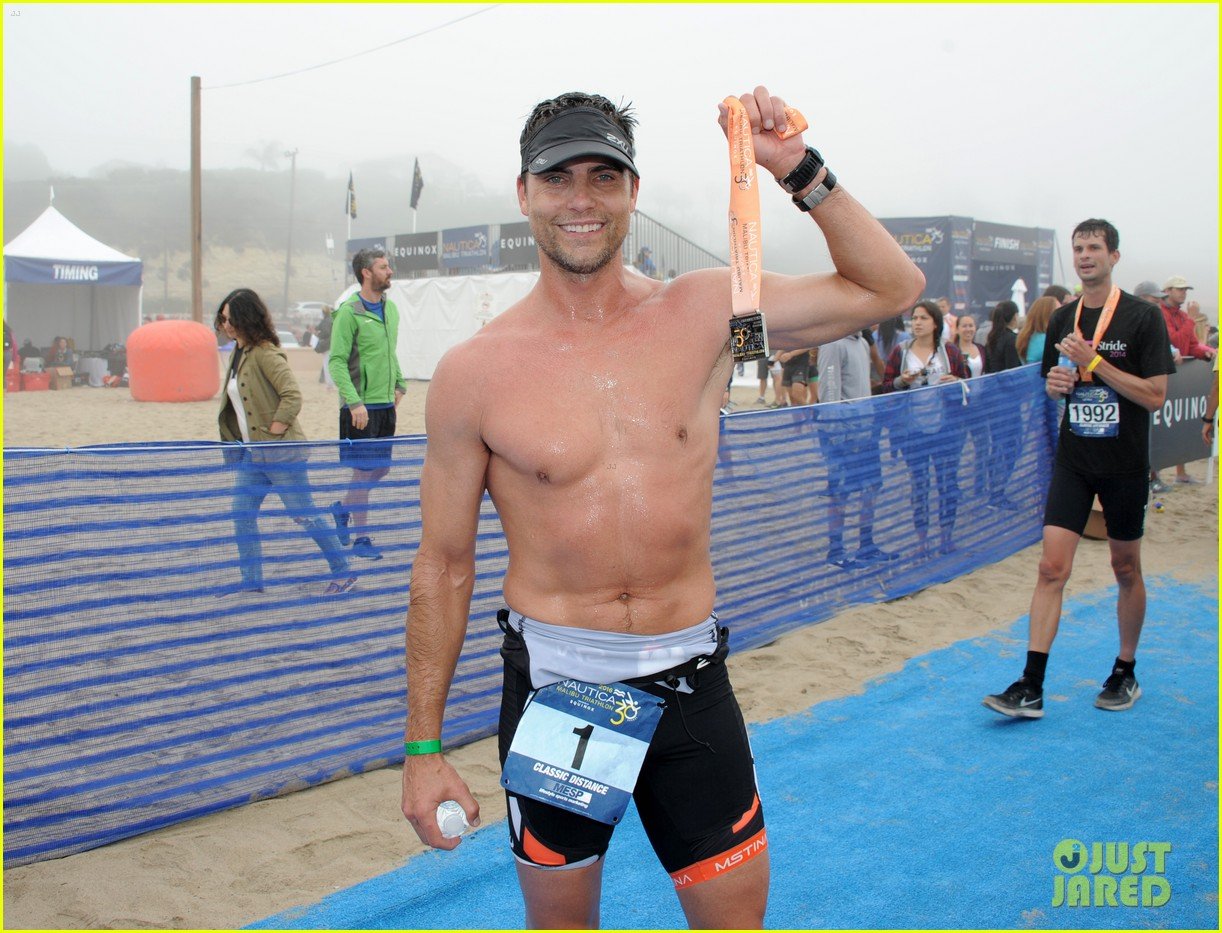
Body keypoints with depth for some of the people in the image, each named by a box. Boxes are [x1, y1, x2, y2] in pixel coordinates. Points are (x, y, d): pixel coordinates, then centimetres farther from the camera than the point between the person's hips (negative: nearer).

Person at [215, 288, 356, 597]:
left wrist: (272, 433, -19)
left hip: (280, 452, -9)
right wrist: (244, 443, 16)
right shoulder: (238, 352, 12)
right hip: (252, 453, 9)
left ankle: (343, 572, 13)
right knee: (241, 515, 7)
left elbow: (293, 396, -24)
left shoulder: (265, 353, -17)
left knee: (303, 513, 0)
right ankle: (252, 582, 16)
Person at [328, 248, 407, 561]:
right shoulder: (349, 312, -12)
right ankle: (360, 539, 10)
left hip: (386, 404, 7)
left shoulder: (390, 308, 12)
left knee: (381, 467, 14)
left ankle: (343, 508, 35)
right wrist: (354, 402, -22)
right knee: (363, 471, -1)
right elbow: (337, 361, -15)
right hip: (361, 407, -7)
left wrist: (399, 383, 12)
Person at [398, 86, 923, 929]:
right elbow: (444, 564, -1)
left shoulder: (704, 314, -3)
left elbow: (891, 288, 4)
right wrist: (424, 747, 0)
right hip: (554, 679, -1)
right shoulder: (475, 371, -7)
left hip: (689, 678, 1)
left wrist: (801, 171, -8)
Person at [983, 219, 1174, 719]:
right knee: (1052, 567, -6)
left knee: (1126, 569, 11)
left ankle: (1125, 673, 29)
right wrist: (1055, 383, -5)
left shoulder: (1143, 318, -8)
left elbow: (1155, 395, -14)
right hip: (1073, 461, 3)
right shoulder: (1063, 319, 7)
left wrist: (1095, 361, -20)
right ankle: (1031, 687, -7)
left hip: (1124, 465, -3)